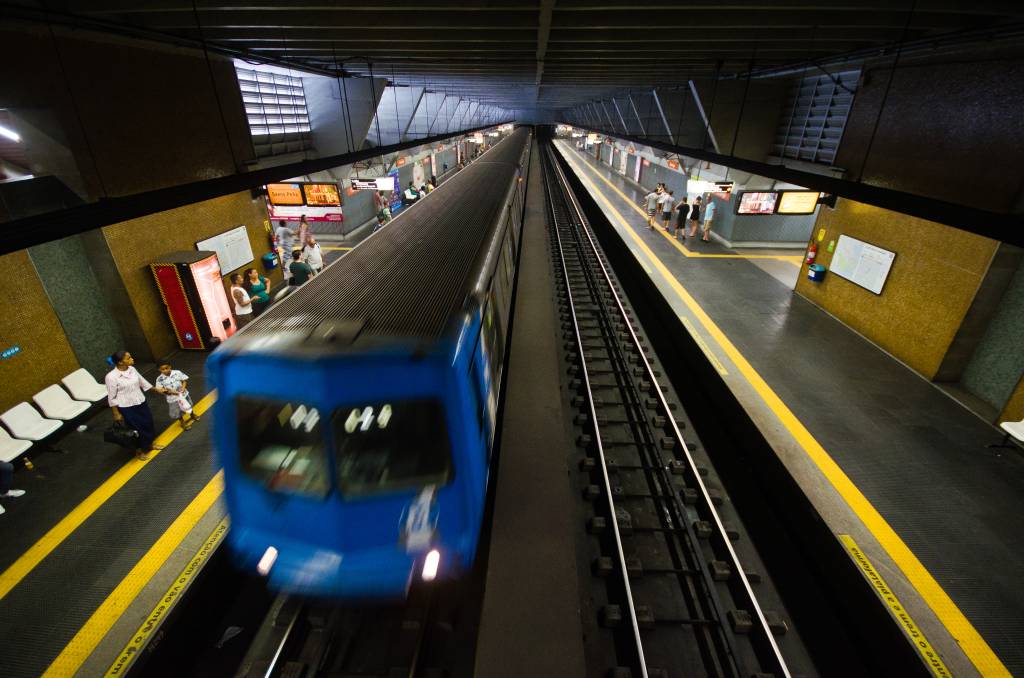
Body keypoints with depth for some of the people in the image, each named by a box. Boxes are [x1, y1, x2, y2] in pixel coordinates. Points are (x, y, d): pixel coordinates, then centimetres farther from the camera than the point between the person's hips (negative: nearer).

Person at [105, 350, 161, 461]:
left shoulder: (132, 369, -4)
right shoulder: (111, 377, -22)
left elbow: (142, 381, 13)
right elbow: (111, 397, -14)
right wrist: (116, 414, -10)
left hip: (141, 403, 6)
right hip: (127, 408, -6)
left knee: (148, 423, 19)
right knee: (137, 429, 8)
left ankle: (149, 444, 42)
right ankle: (140, 451, 30)